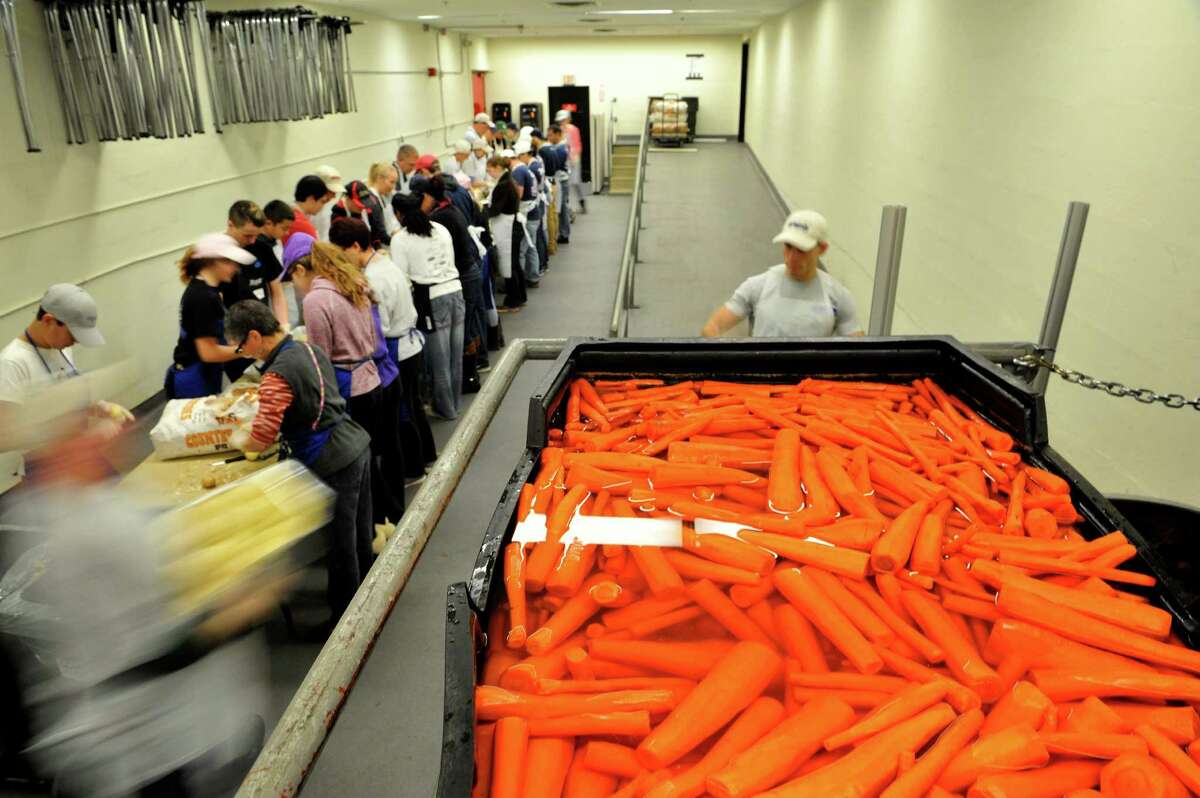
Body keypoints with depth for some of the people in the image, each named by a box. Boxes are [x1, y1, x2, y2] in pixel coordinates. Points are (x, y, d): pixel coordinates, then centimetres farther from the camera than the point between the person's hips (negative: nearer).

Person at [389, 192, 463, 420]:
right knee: (455, 354, 14)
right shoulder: (441, 229, 11)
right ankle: (456, 402, 28)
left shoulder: (400, 239, -6)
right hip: (455, 290, 6)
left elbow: (401, 276, -10)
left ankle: (446, 408, 18)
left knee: (439, 357, 6)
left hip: (431, 298, -6)